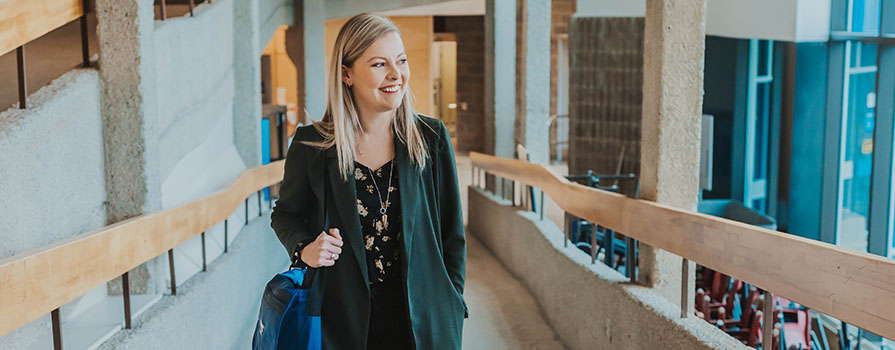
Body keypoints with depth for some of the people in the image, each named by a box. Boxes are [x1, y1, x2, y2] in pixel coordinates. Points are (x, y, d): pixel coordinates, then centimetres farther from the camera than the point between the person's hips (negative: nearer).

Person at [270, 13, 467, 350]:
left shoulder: (431, 137, -3)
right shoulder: (312, 145, -6)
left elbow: (452, 234, 3)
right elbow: (285, 214, 10)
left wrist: (452, 310, 0)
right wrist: (304, 249, -10)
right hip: (343, 321, 0)